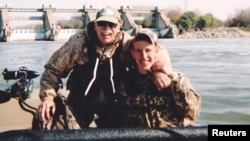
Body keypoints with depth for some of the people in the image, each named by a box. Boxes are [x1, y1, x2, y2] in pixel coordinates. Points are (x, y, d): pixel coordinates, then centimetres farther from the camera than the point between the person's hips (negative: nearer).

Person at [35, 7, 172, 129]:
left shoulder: (126, 43, -12)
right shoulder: (79, 42, -15)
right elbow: (53, 68, -9)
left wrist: (158, 70, -23)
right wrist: (48, 97, -21)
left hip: (111, 105, 2)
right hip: (79, 104, -1)